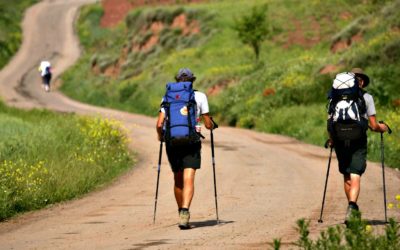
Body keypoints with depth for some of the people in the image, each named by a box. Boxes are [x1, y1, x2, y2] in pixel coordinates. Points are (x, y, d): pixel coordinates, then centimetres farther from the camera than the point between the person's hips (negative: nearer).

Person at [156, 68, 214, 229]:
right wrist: (212, 125, 29)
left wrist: (160, 136, 20)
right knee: (188, 179, -10)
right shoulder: (200, 96, 5)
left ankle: (182, 213, 29)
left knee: (178, 179, 18)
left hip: (172, 142, 2)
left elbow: (159, 124, 0)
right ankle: (184, 213, -30)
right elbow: (208, 124, 6)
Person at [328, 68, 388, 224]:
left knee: (347, 177, 17)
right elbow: (373, 125, 0)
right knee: (355, 177, -10)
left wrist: (331, 139, 22)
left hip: (340, 140, 3)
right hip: (358, 141, -3)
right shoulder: (367, 97, 2)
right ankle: (351, 207, -31)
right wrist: (381, 128, 21)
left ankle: (353, 209, 25)